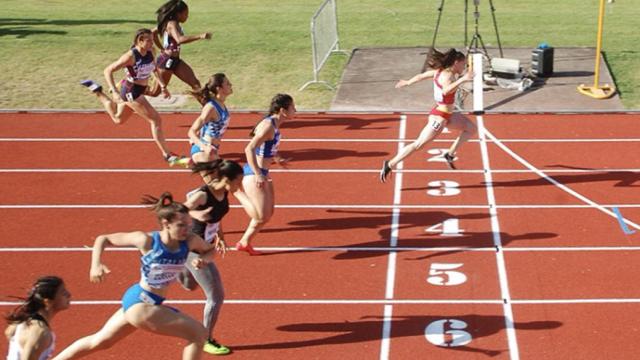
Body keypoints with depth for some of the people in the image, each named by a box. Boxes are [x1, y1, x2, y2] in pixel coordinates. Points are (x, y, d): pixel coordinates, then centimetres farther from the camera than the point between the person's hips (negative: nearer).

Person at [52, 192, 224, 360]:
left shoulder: (190, 241, -10)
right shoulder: (147, 240, -20)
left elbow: (210, 249, 12)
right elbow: (102, 239, -8)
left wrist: (203, 259, -11)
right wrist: (96, 265, -23)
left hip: (147, 303, 7)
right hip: (140, 304, -6)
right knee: (198, 334, -11)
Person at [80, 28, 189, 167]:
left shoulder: (150, 52, -4)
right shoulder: (131, 56, -25)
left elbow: (154, 68, 18)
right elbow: (108, 71, -21)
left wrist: (162, 85, 10)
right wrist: (114, 92, -30)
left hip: (139, 90, 9)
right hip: (131, 92, -9)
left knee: (118, 119, 29)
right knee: (156, 119, -12)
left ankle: (97, 91, 38)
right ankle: (167, 156, -5)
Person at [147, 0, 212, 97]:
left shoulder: (171, 23, 7)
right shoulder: (172, 24, -21)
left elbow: (154, 32, 20)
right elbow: (179, 40, -42)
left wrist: (162, 48, 20)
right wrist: (200, 36, -48)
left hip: (175, 60, 9)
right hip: (167, 60, -9)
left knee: (195, 83, -2)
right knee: (155, 92, 5)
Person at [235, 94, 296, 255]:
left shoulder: (275, 125, 8)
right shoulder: (268, 126, -21)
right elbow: (249, 149, -27)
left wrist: (277, 159, 32)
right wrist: (257, 174, -28)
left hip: (262, 174, 10)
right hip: (253, 174, -10)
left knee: (268, 214, 14)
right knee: (261, 216, -8)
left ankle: (245, 243, 26)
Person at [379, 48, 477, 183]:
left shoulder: (440, 71, 6)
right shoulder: (447, 76, -22)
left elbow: (420, 76, 18)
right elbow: (446, 91, -45)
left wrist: (407, 82, 33)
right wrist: (462, 79, -50)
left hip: (447, 114, 10)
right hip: (439, 116, -10)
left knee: (471, 128, 15)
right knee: (418, 145, -9)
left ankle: (450, 154, 17)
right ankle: (390, 164, -4)